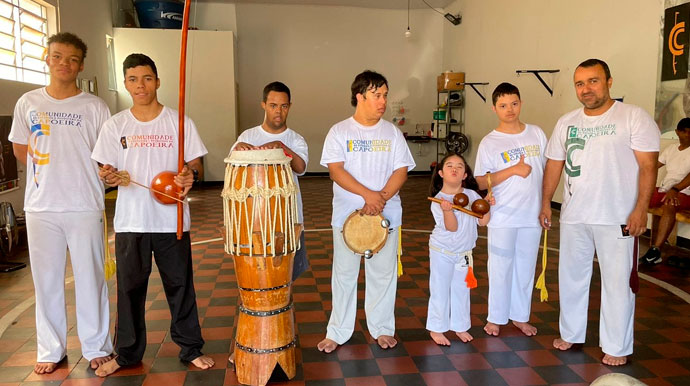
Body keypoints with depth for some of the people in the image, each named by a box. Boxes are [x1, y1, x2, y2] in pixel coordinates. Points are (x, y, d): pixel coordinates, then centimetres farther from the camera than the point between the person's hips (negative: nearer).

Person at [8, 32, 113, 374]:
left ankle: (96, 347, 19)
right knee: (46, 280, 10)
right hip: (40, 206, 2)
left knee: (91, 278, 5)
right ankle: (50, 349, 25)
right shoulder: (28, 103, 6)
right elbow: (20, 150, 15)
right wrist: (50, 173, 6)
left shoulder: (95, 107, 0)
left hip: (85, 206, -2)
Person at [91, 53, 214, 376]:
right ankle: (127, 352, 28)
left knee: (180, 285, 7)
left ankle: (191, 348, 22)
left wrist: (190, 174, -20)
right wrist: (109, 177, -16)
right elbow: (108, 170, 7)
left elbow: (197, 164, 2)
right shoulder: (115, 125, 4)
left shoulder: (180, 122, 0)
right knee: (130, 287, 11)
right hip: (130, 222, 2)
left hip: (172, 220, -1)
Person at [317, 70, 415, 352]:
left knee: (383, 273, 9)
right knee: (344, 273, 7)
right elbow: (335, 170, -11)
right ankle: (337, 332, 20)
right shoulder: (339, 131, -1)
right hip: (347, 214, -1)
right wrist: (368, 194, -21)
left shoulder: (392, 132, 5)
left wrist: (381, 198, -16)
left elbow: (401, 171, -1)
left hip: (386, 215, 2)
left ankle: (382, 328, 25)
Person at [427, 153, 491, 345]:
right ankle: (436, 329, 18)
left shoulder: (472, 195, -3)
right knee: (440, 290, 4)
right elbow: (452, 227, -24)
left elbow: (482, 222, 1)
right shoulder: (438, 200, -17)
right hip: (442, 252, -4)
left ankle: (460, 326, 32)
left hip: (464, 252, 4)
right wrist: (447, 211, -41)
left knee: (461, 289, 15)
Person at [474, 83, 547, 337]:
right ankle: (495, 318, 19)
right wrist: (514, 170, -18)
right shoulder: (489, 143, -5)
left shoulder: (537, 134, 5)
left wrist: (546, 205, 10)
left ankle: (520, 316, 28)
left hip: (532, 215, 3)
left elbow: (548, 169, 13)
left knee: (526, 268, 13)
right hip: (503, 217, -3)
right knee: (500, 268, 4)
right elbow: (481, 182, -9)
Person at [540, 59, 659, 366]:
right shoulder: (566, 123, 8)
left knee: (617, 283, 3)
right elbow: (553, 165, 13)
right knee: (571, 277, 14)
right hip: (573, 216, 5)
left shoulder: (634, 117, -7)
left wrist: (641, 208, -17)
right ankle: (570, 334, 31)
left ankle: (617, 347, 18)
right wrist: (546, 203, 11)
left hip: (618, 218, -5)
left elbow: (648, 165, -10)